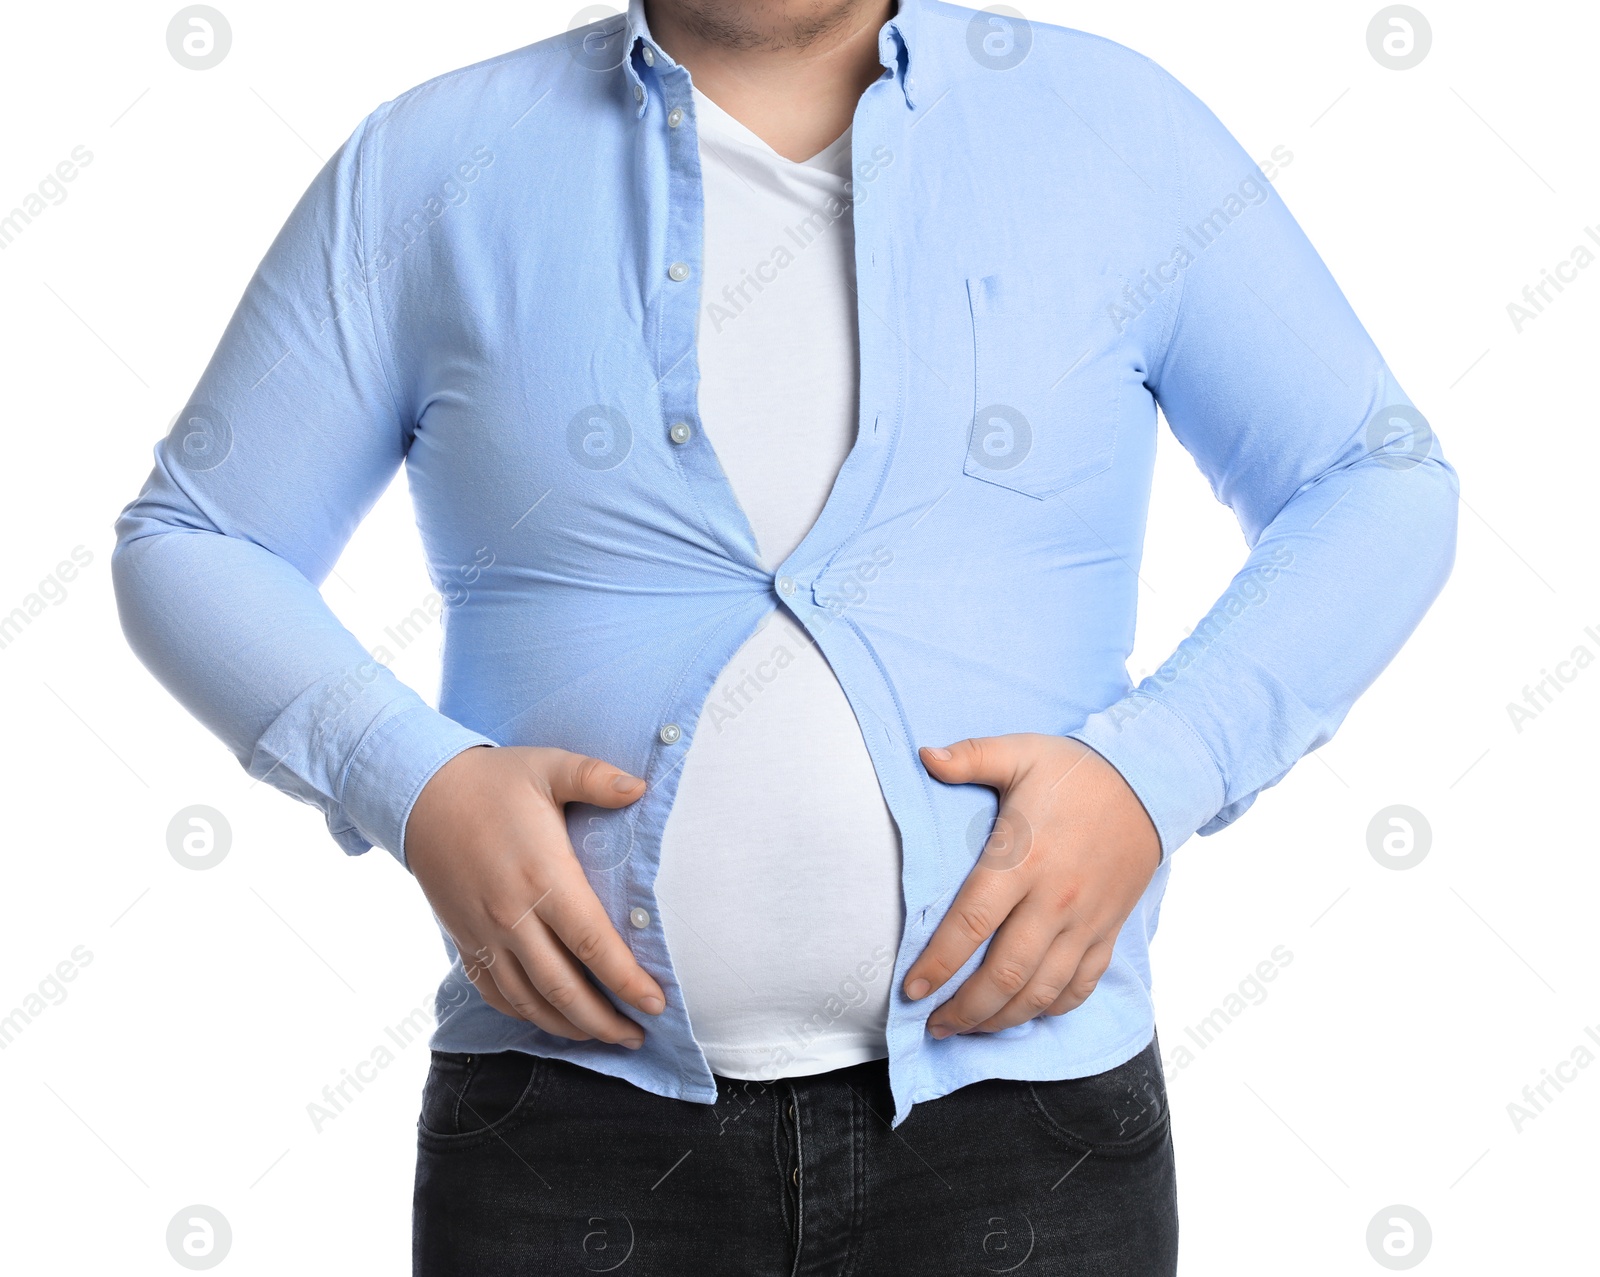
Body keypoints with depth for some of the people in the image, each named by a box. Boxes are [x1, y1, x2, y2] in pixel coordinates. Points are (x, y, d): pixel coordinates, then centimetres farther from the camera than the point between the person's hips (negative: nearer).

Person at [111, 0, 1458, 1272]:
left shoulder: (1117, 126, 5)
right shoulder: (433, 162, 4)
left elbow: (1379, 487, 7)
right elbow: (193, 544, 8)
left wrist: (1151, 779, -9)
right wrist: (415, 787, -10)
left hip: (1013, 1100, 1)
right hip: (581, 1101, 0)